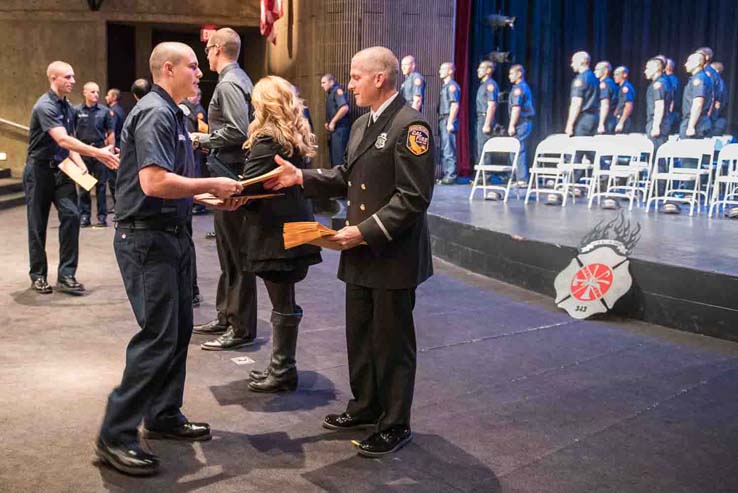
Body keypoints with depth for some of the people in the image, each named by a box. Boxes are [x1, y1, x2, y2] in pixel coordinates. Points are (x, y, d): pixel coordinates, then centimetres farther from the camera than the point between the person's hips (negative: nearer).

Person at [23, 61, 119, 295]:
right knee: (38, 224, 4)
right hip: (39, 170, -6)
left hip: (61, 169, 6)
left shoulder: (67, 107, 8)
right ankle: (38, 275, 19)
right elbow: (62, 139, -31)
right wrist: (97, 153, -37)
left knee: (71, 214, -9)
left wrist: (80, 165, -3)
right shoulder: (45, 106, -18)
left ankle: (66, 275, -4)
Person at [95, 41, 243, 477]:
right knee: (158, 336, -9)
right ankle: (116, 436, 0)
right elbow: (154, 182, -27)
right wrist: (211, 185, -17)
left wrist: (211, 195, 11)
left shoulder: (171, 114, 15)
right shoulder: (154, 114, -16)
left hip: (172, 234, 10)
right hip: (147, 239, -10)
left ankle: (164, 416, 27)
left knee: (179, 330, 15)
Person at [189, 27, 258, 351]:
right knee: (228, 250, 17)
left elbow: (237, 130, -24)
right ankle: (225, 316, 29)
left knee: (236, 253, -6)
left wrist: (203, 139, -11)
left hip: (231, 172, -11)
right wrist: (209, 140, 14)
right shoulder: (239, 79, 17)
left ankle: (241, 329, 0)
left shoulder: (228, 84, -14)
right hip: (231, 170, 11)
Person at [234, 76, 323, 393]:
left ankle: (283, 372, 11)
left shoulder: (267, 140, -15)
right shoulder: (299, 137, 11)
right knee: (285, 302, 14)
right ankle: (281, 367, 23)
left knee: (283, 304, 0)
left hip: (273, 234, -9)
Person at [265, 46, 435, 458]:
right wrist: (302, 177, 8)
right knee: (360, 336, 19)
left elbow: (414, 198, -22)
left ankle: (395, 425, 20)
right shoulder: (363, 124, 13)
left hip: (394, 256, -9)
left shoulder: (410, 126, -17)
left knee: (391, 342, 4)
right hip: (361, 254, 9)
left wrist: (365, 231, -22)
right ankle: (365, 407, 38)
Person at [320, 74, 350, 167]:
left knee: (339, 158, -11)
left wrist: (333, 122, -18)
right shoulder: (330, 93, 19)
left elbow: (345, 108, -24)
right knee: (333, 156, 13)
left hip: (339, 128, -10)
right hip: (334, 129, 10)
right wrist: (328, 123, 10)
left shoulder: (338, 90, -9)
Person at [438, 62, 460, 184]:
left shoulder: (452, 86, -9)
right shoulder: (445, 86, 20)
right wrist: (441, 122, 17)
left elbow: (455, 105, -17)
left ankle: (451, 175, -9)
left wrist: (450, 123, -21)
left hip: (448, 121, -10)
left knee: (449, 150, -10)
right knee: (444, 150, 13)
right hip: (443, 121, 10)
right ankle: (446, 174, 18)